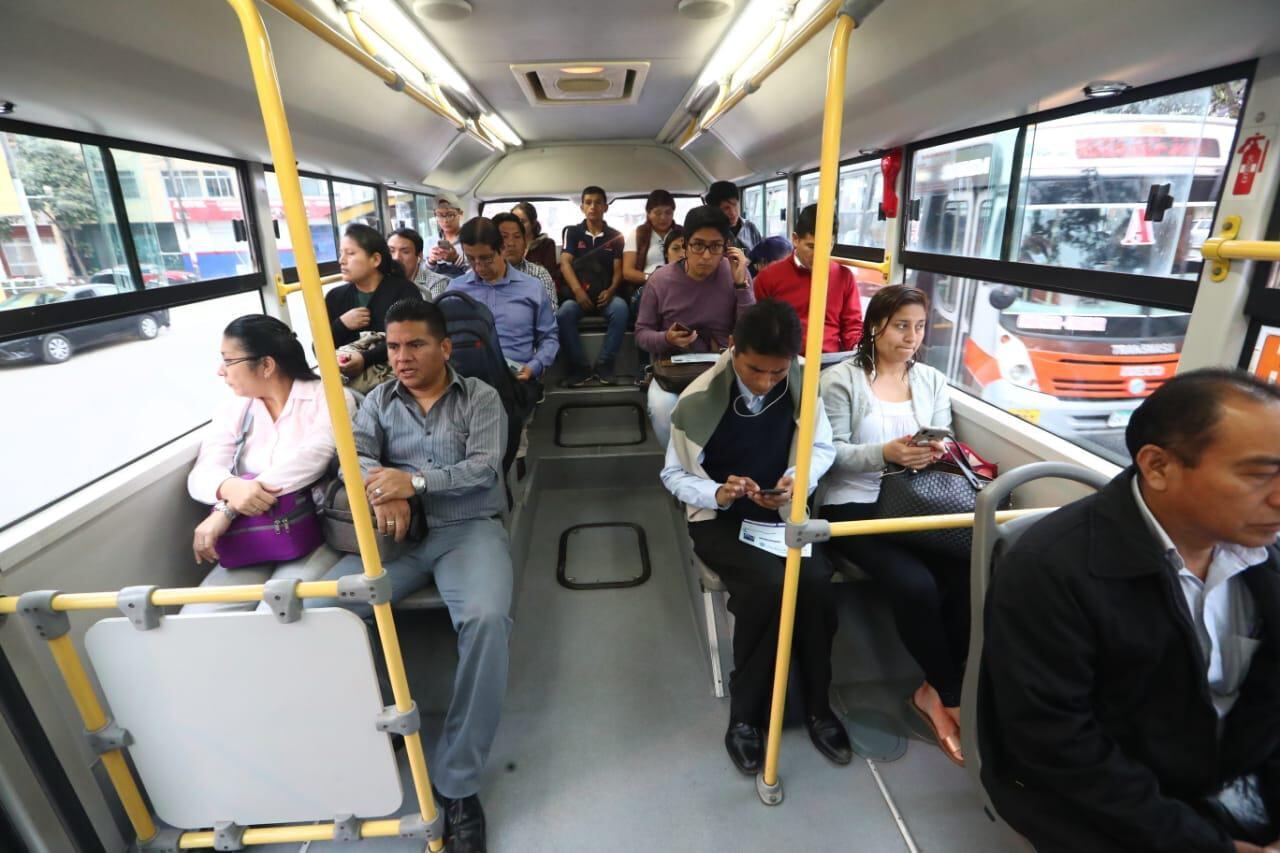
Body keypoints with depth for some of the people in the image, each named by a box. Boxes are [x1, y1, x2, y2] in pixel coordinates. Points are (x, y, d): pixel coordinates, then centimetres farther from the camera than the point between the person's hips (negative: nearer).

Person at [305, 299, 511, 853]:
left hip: (469, 528, -3)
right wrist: (382, 489, -19)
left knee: (486, 619, -32)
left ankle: (457, 781, -15)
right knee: (316, 610, -21)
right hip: (395, 532, 4)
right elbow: (355, 456, 4)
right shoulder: (379, 400, 18)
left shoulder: (480, 397, 8)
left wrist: (414, 481, -19)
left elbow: (484, 468, -5)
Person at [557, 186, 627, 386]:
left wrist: (611, 290, -16)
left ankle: (605, 364, -24)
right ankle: (580, 367, -23)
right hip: (578, 293, 0)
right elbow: (565, 264, -3)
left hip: (605, 294, 1)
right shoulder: (572, 232, 10)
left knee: (620, 308, -34)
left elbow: (618, 269, 6)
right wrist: (577, 291, -20)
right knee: (564, 313, -34)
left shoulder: (615, 236, 13)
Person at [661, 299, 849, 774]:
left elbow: (824, 448, 5)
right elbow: (675, 475, -6)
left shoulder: (802, 387, -9)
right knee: (767, 584, -29)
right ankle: (745, 716, -5)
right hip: (720, 520, -2)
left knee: (816, 582, -25)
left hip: (783, 515, 3)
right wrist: (718, 493, -25)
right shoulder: (699, 399, -15)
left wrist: (800, 480, -17)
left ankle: (817, 707, 3)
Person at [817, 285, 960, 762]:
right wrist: (884, 453, -23)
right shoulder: (840, 379, -2)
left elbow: (943, 443, 10)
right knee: (916, 586, -26)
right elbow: (830, 453, -9)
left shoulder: (932, 380, 15)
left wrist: (933, 454, -14)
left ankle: (934, 692, 1)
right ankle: (952, 697, 3)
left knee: (968, 578, -22)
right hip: (854, 507, -5)